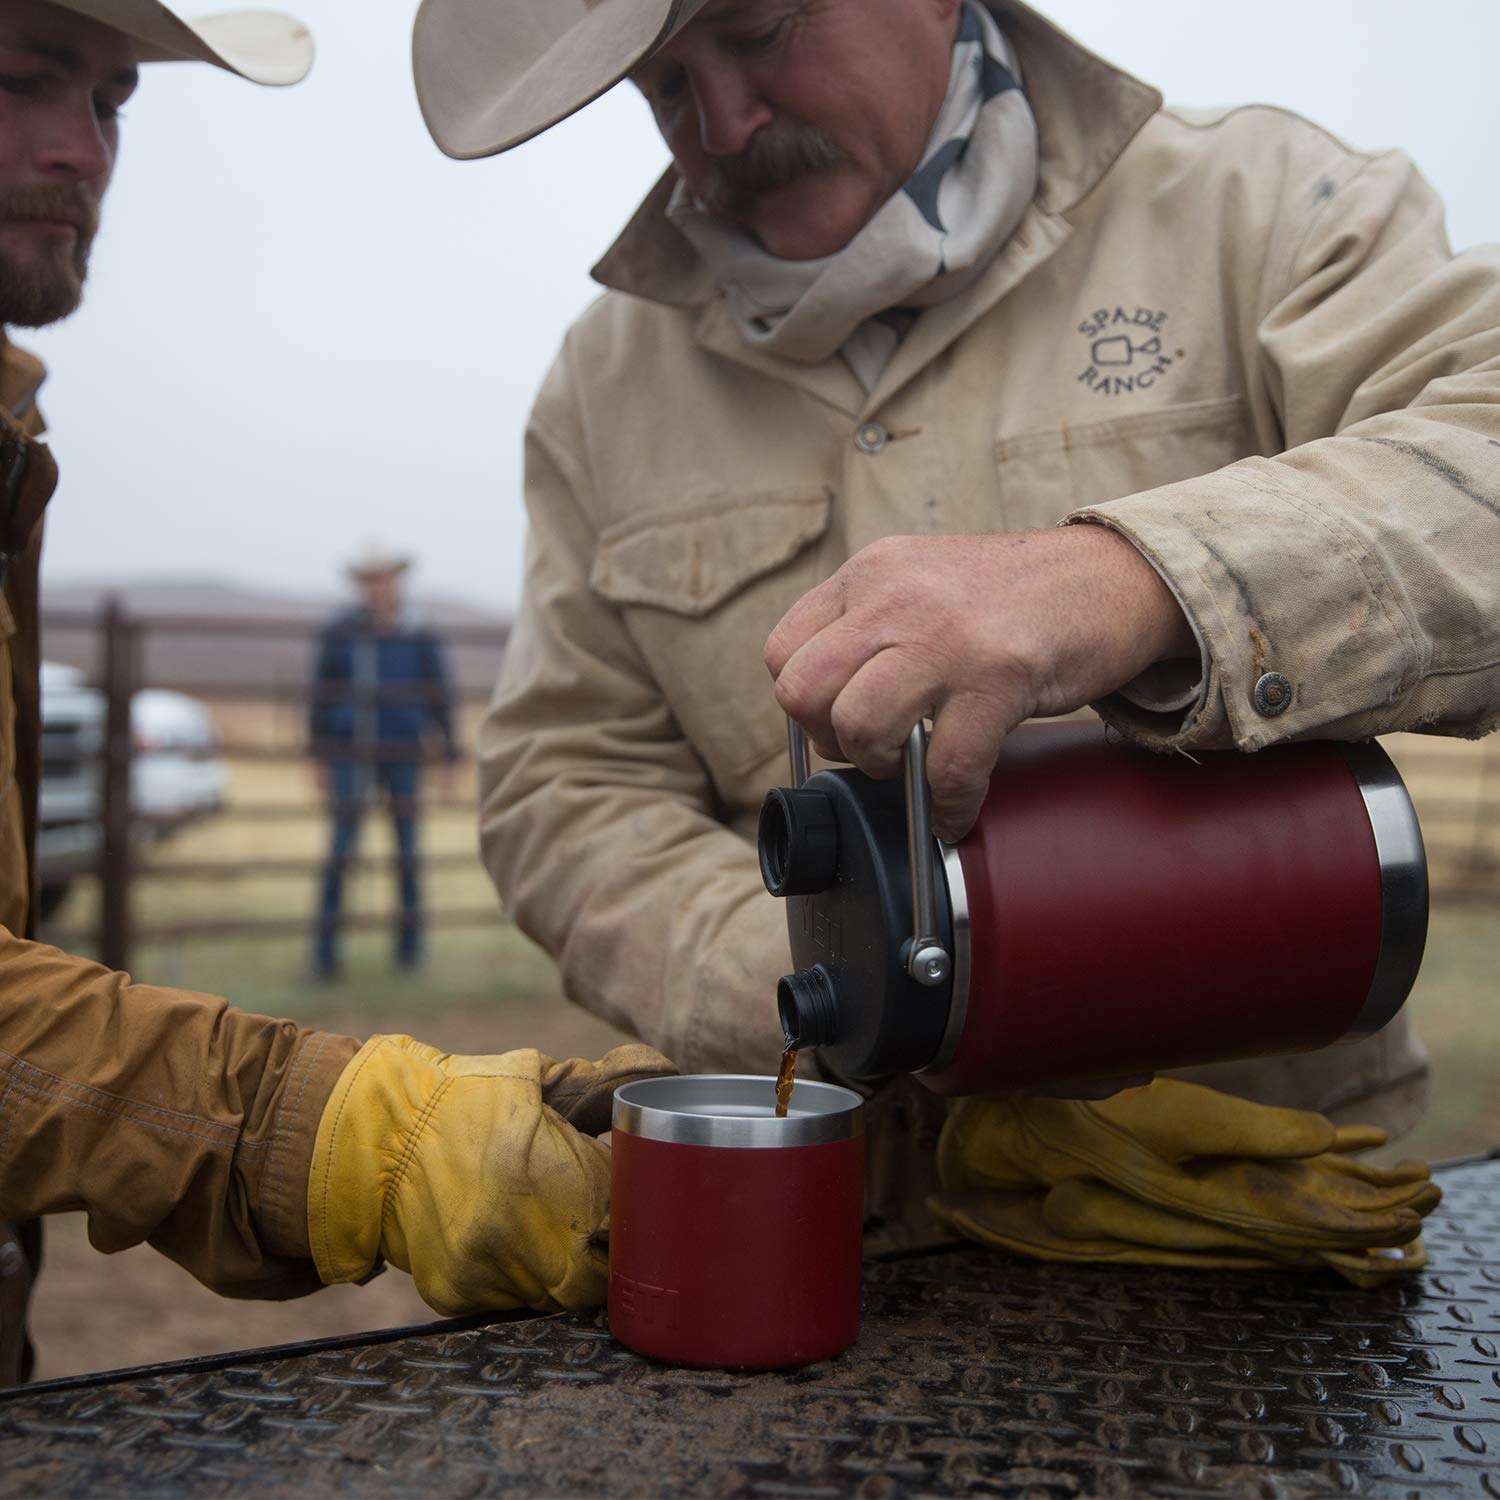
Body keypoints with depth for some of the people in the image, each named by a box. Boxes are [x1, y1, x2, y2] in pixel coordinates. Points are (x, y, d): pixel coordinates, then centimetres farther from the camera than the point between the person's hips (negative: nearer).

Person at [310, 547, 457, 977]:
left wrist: (450, 757, 3)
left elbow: (438, 697, 5)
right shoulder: (340, 632, 1)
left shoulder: (419, 637, 1)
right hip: (350, 756, -1)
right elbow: (322, 696, 5)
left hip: (404, 756, 1)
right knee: (340, 849, -6)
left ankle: (410, 943, 19)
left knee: (406, 850, 7)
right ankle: (326, 951, -3)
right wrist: (321, 758, 4)